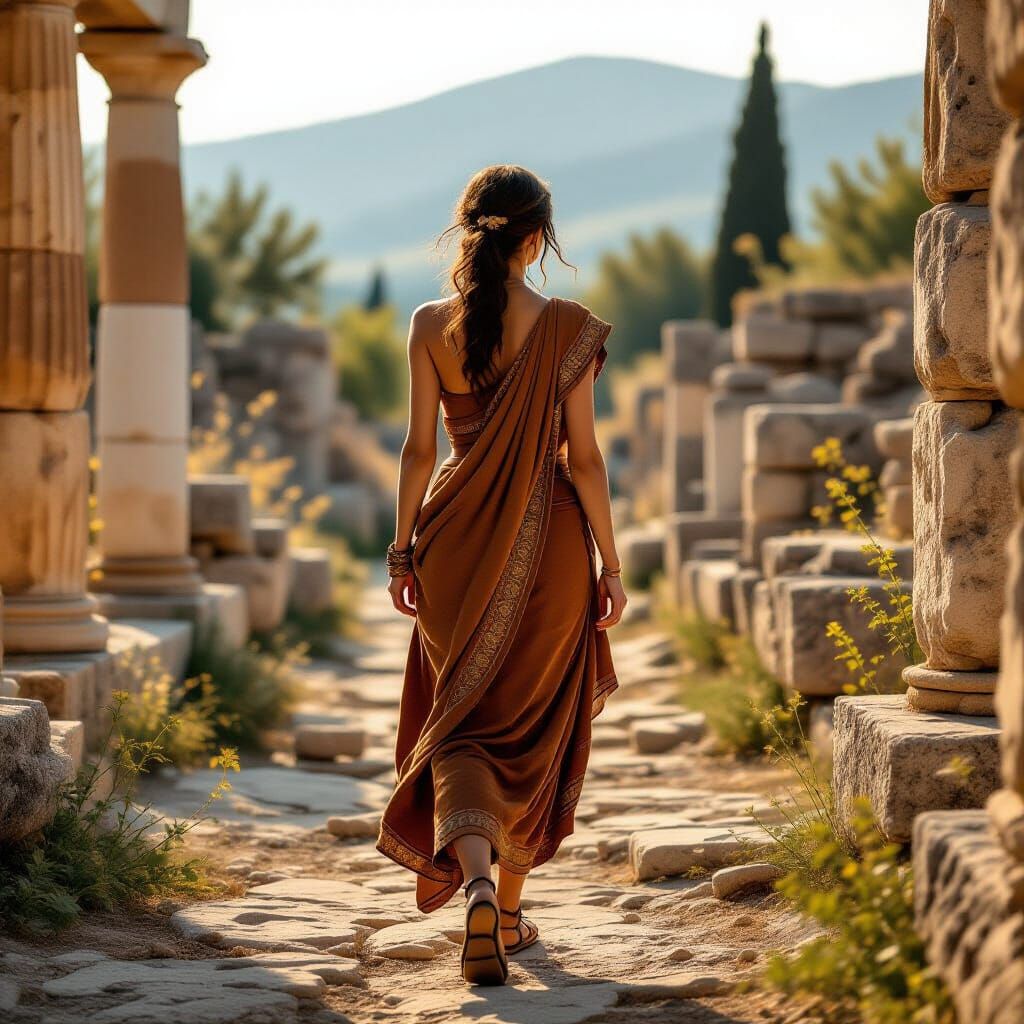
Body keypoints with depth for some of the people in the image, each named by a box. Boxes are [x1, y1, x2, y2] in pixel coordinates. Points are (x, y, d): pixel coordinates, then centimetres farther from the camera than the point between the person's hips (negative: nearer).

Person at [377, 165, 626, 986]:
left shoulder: (431, 327, -3)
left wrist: (403, 548, 8)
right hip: (548, 543, -1)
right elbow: (583, 456, -7)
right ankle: (511, 911, 21)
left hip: (456, 537, 1)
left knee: (459, 722, 8)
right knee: (535, 727, 14)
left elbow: (420, 448, -1)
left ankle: (476, 885, -17)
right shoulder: (568, 329, -8)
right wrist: (610, 561, 0)